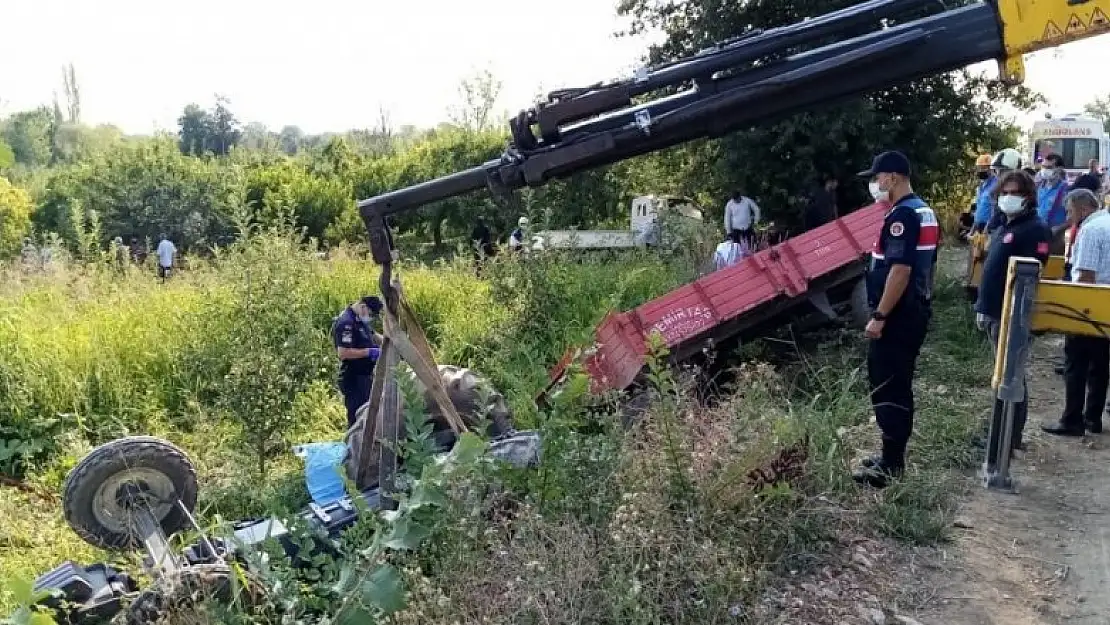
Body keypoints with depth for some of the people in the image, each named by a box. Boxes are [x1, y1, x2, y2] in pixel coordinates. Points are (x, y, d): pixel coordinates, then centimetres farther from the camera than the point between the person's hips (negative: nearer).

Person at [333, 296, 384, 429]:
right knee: (357, 417, -8)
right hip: (354, 379, -10)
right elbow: (343, 353, -26)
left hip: (366, 375, 10)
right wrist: (369, 352, -23)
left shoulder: (361, 319, 11)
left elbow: (373, 335, 28)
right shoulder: (346, 323, -19)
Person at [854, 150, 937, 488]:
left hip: (897, 315, -10)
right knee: (898, 385, 15)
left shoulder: (902, 215, -18)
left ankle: (891, 465, 0)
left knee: (886, 387, -5)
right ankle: (894, 456, 22)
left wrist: (879, 316, -22)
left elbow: (900, 270, -25)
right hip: (915, 311, 10)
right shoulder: (924, 211, 15)